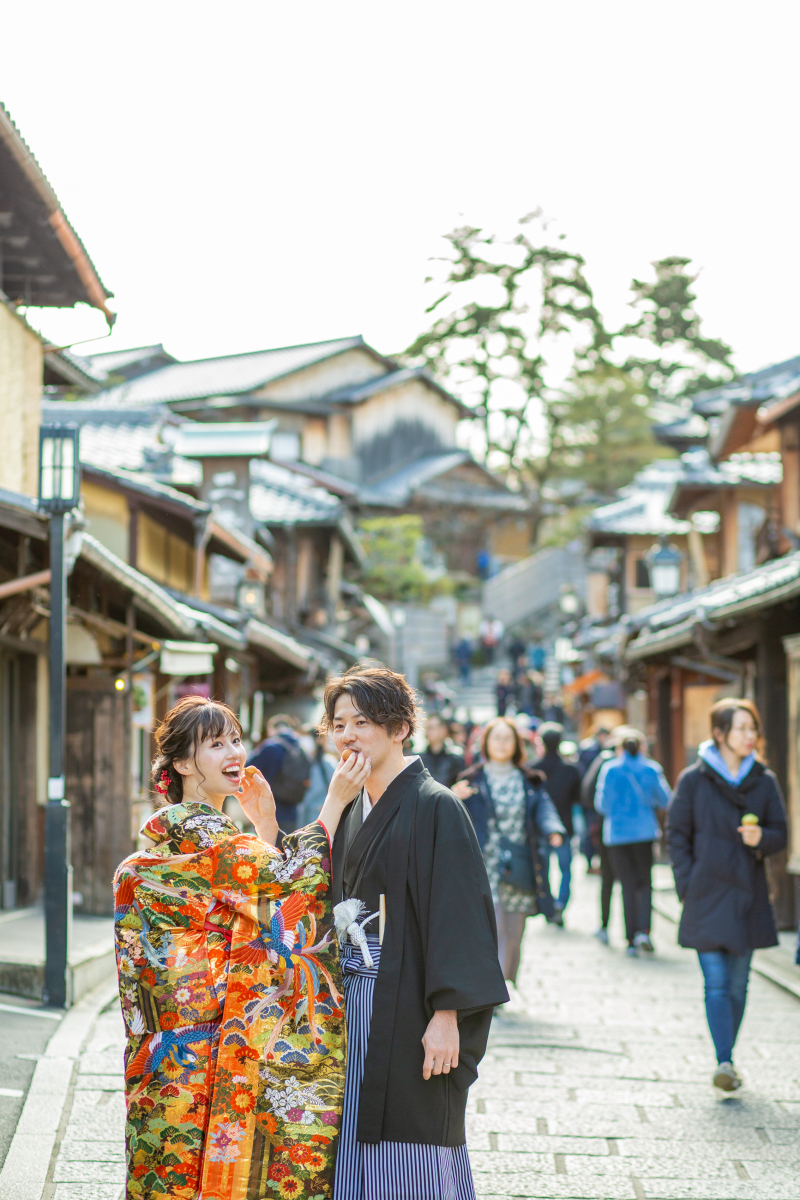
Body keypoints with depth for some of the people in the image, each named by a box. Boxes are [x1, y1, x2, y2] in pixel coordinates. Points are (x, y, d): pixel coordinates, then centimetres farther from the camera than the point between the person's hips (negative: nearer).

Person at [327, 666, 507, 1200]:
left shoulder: (434, 807, -10)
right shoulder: (352, 810, 14)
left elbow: (458, 913, -15)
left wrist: (446, 1016, -20)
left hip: (406, 1012, -7)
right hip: (354, 1006, 7)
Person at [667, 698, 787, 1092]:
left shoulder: (764, 781, 6)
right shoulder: (694, 779, -2)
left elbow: (780, 834, 8)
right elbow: (677, 834, 1)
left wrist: (760, 838, -14)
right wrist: (688, 884, -6)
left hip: (747, 896, 3)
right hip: (707, 896, -3)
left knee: (738, 983, 8)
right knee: (717, 982, -10)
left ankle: (726, 1060, 19)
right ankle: (724, 1062, -14)